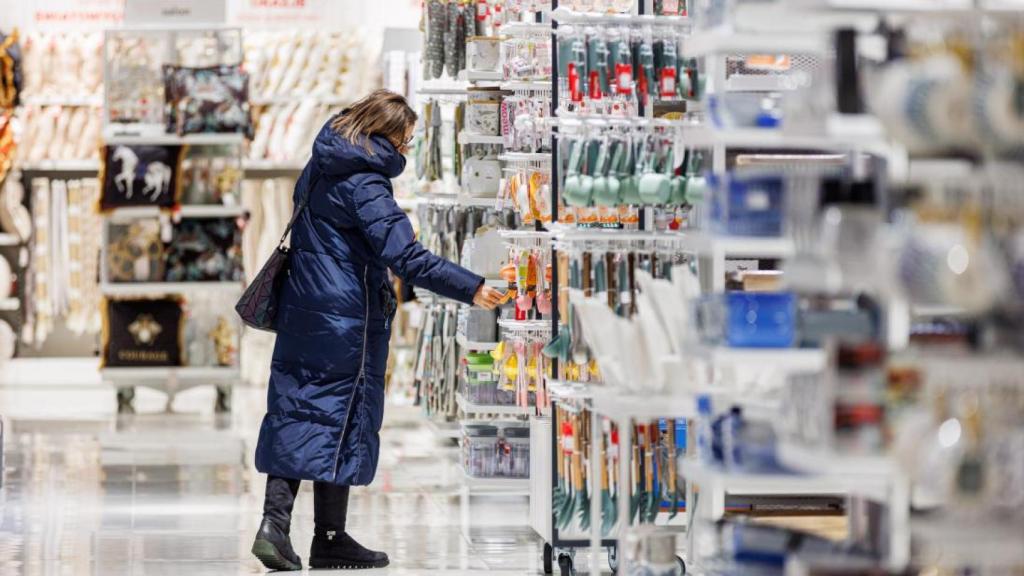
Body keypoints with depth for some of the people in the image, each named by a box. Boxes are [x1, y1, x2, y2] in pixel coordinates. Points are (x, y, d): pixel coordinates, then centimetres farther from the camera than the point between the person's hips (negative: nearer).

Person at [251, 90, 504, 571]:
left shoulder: (319, 169, 9)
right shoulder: (364, 185, -18)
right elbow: (405, 256, -26)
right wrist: (470, 288, -29)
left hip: (302, 311, 8)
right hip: (348, 319, -8)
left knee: (295, 413, 7)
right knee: (343, 416, 1)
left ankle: (275, 522, -4)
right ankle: (330, 539, 6)